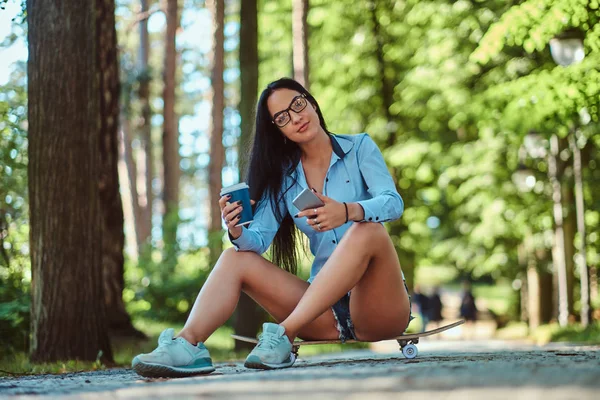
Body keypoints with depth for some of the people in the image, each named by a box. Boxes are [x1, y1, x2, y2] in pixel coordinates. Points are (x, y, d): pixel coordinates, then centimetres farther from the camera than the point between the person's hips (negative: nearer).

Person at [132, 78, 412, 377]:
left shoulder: (360, 148, 2)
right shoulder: (284, 176, 11)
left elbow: (393, 202, -16)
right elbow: (258, 238, -1)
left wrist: (347, 211, -37)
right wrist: (237, 233, -25)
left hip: (379, 303, -4)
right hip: (328, 313, 4)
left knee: (368, 229, -32)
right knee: (237, 257, -7)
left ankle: (284, 334, -38)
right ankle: (188, 344, -31)